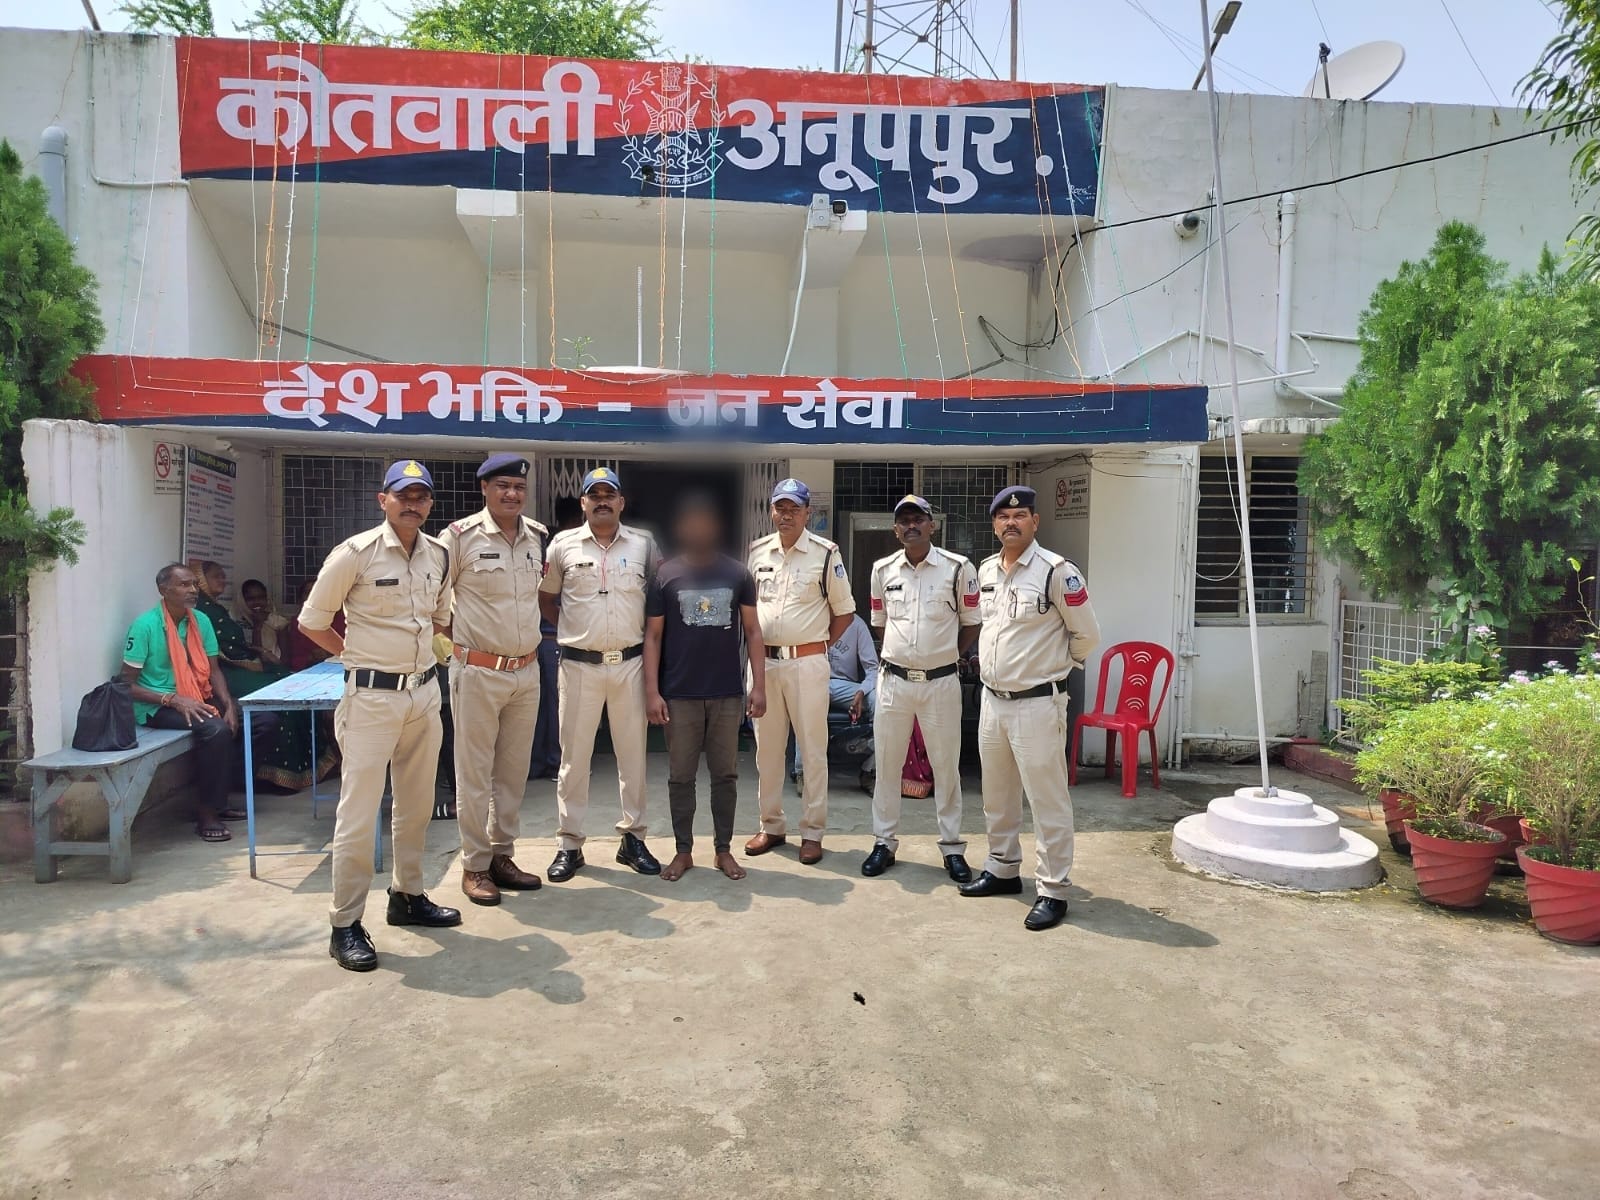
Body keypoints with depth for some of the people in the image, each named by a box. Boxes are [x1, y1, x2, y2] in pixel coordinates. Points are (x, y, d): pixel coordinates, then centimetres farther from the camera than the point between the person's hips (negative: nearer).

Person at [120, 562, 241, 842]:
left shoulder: (201, 621, 4)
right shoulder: (145, 625, -14)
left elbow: (213, 670, 7)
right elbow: (128, 684, -13)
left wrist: (229, 703, -10)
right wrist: (174, 700, -23)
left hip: (197, 698, 7)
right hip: (157, 706, -7)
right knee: (216, 729, -31)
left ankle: (219, 801, 2)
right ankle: (206, 813, -18)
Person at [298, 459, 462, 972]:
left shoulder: (439, 555, 6)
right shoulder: (355, 553, -11)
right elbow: (312, 621, -2)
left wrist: (421, 656, 12)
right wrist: (360, 656, 2)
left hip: (424, 691, 6)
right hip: (373, 695, -6)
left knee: (416, 803, 16)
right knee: (358, 810, -3)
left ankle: (408, 896, 32)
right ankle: (346, 924, 8)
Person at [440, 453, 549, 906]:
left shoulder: (538, 536, 5)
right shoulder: (460, 536, -10)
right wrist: (455, 637, 0)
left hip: (527, 671, 5)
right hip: (478, 671, -5)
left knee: (514, 769, 13)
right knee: (474, 773, 3)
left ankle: (502, 855, 25)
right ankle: (474, 865, 15)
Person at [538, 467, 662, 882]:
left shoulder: (644, 545, 5)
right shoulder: (563, 544, 3)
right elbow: (545, 598, 12)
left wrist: (650, 639, 3)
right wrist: (573, 630, 5)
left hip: (630, 664, 1)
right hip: (580, 665, -1)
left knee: (633, 753, 8)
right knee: (574, 756, 4)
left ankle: (633, 838, 20)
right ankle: (570, 844, 15)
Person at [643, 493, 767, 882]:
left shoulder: (737, 573, 4)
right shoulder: (665, 575, 0)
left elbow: (752, 631, 6)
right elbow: (653, 636, 1)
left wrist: (759, 685, -1)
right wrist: (652, 692, -6)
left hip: (728, 693, 1)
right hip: (680, 694, -1)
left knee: (725, 774, 9)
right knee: (681, 776, 7)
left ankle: (723, 849, 21)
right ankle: (683, 850, 21)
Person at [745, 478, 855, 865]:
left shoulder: (825, 554, -4)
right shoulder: (755, 552, 7)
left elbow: (845, 612, 3)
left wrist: (816, 644, 2)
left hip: (807, 663, -4)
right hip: (764, 660, 4)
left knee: (812, 750, 1)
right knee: (767, 748, 11)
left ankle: (812, 832, 11)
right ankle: (772, 826, 24)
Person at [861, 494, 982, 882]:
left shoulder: (958, 568, -5)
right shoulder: (883, 569, 4)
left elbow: (971, 623, 4)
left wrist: (947, 656, 2)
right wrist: (898, 655, 10)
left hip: (941, 681, -2)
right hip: (895, 680, 3)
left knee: (946, 766, 6)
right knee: (886, 763, 9)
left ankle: (953, 847, 19)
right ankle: (885, 842, 22)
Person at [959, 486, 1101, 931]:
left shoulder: (1057, 571, -13)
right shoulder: (985, 572, 9)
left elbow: (1086, 634, -6)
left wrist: (1055, 665, 5)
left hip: (1037, 703, -7)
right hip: (992, 699, 7)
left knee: (1047, 801, -1)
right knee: (997, 795, 18)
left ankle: (1052, 891, 9)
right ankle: (1002, 869, 34)